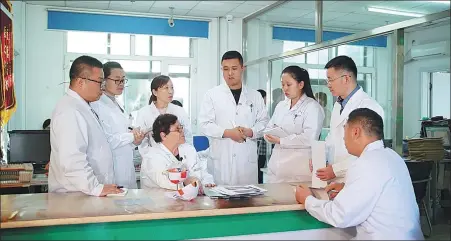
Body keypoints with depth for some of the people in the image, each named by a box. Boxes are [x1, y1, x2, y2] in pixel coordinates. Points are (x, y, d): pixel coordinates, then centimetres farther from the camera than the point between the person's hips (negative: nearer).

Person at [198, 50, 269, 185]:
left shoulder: (255, 96, 12)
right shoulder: (212, 95, 4)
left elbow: (263, 122, 9)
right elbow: (204, 124, -1)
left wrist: (250, 132, -10)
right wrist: (227, 133, -14)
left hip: (247, 159, 2)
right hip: (220, 159, -2)